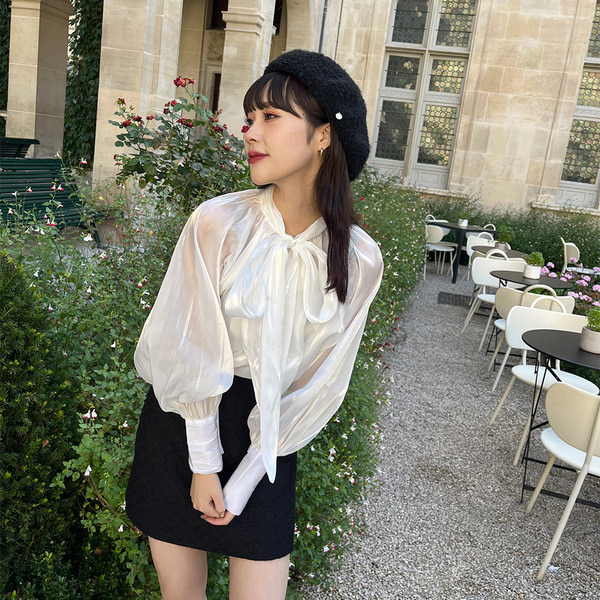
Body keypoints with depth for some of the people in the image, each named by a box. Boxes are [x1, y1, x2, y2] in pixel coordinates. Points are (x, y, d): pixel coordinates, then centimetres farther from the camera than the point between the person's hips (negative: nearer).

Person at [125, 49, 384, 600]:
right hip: (185, 422, 0)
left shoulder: (359, 260, -11)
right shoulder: (217, 223, -16)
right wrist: (203, 466, -8)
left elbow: (318, 385, -7)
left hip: (268, 436, 1)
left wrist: (242, 483, -7)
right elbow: (193, 355, -12)